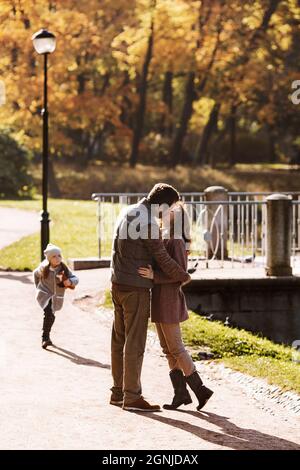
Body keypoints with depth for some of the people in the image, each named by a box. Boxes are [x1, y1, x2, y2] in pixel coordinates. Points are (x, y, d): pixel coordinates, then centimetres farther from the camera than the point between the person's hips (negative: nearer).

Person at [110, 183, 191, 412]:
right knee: (135, 343, -6)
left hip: (118, 284, 9)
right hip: (136, 288, -9)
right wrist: (184, 276, 2)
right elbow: (163, 259, -15)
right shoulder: (148, 224, -19)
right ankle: (132, 397, -4)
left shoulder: (127, 213, 9)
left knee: (119, 339, 14)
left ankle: (118, 392, 20)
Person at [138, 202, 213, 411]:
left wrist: (154, 276, -27)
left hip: (168, 300, -10)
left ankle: (200, 389, 0)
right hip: (160, 300, 10)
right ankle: (181, 392, 11)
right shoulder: (167, 241, 13)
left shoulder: (176, 242, -15)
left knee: (175, 348, -5)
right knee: (168, 348, 9)